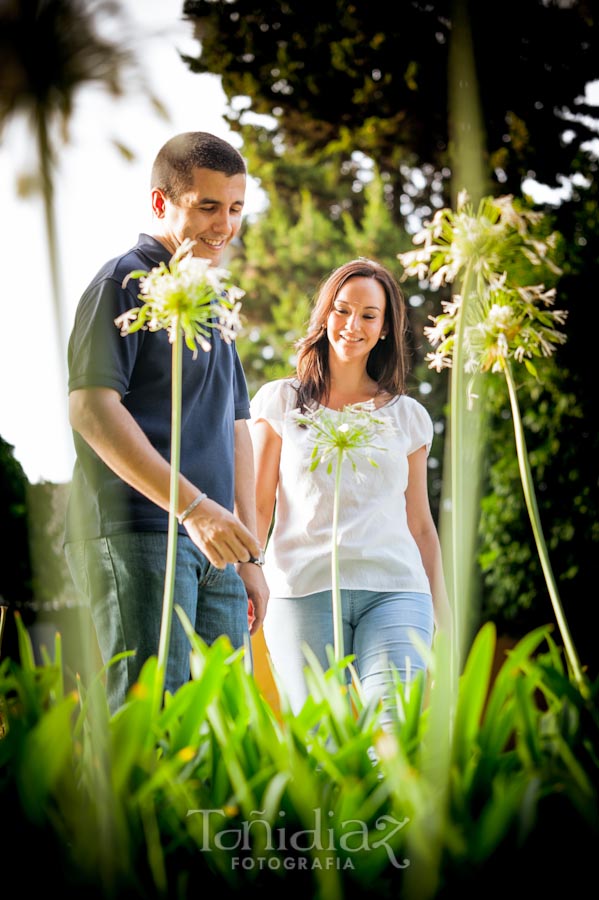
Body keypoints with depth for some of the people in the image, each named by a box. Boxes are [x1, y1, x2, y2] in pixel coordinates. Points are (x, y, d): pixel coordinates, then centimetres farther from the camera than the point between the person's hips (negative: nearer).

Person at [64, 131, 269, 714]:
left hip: (212, 551, 8)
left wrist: (249, 556, 20)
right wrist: (193, 507, -20)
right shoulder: (126, 282, -1)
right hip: (137, 534, -8)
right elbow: (91, 407, -14)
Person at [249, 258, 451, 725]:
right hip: (305, 590, -1)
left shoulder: (408, 416, 16)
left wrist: (442, 615, 15)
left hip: (395, 591, 1)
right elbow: (257, 507, 8)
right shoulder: (280, 402, 11)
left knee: (397, 726, -18)